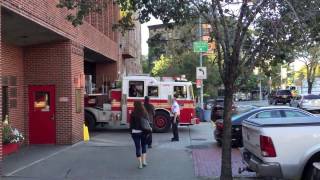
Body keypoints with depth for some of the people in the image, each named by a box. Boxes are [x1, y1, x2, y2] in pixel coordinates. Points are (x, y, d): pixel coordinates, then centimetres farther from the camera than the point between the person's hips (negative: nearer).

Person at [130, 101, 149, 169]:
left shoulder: (133, 114, -9)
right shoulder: (145, 113, -2)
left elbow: (131, 124, -5)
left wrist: (131, 132, 6)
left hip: (135, 132, -2)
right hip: (144, 132, 2)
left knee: (138, 147, 4)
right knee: (144, 146, 19)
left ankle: (140, 164, 4)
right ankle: (144, 161, 13)